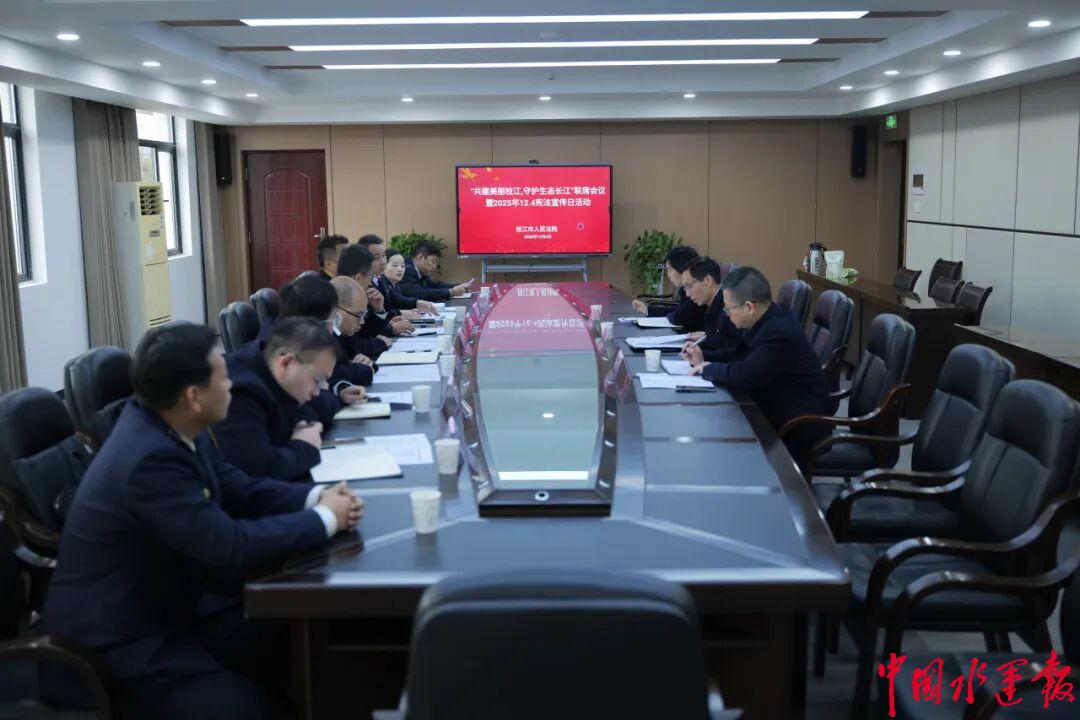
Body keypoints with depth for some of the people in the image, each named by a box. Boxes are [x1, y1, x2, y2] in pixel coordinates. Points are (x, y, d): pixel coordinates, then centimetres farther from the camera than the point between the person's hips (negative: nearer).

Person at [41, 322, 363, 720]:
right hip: (117, 645, -9)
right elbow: (232, 546, -29)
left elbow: (239, 489, 8)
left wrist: (317, 497, -9)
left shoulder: (169, 427, -1)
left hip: (162, 612, 9)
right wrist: (324, 519, -16)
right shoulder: (150, 458, -30)